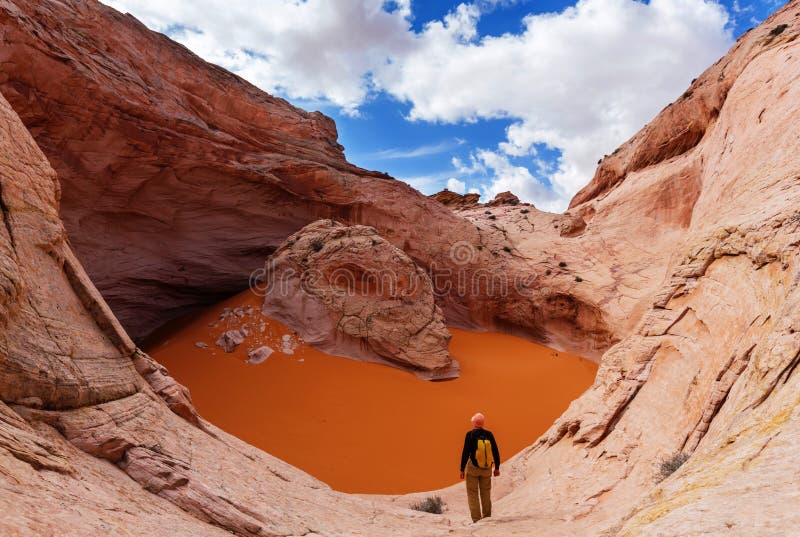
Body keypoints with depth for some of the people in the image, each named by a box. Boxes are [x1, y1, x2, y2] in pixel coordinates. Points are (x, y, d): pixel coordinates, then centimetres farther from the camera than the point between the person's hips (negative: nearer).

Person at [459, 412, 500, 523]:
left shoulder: (470, 435, -12)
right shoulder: (489, 434, -3)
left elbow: (465, 453, -13)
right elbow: (495, 452, 1)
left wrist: (462, 469, -6)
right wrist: (497, 468, 12)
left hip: (473, 468, -3)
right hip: (487, 468, 3)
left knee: (473, 493, 5)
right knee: (486, 493, 17)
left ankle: (476, 519, 1)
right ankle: (487, 517, 21)